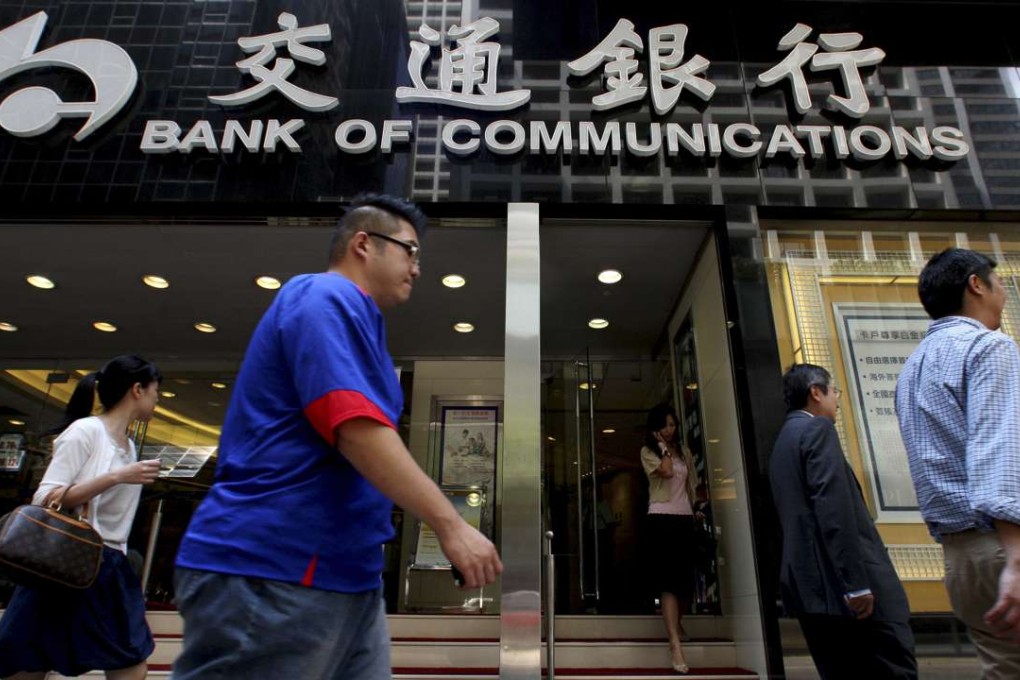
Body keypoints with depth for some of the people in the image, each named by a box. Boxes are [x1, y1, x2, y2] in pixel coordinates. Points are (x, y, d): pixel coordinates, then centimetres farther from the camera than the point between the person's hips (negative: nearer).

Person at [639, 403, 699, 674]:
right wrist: (663, 446, -7)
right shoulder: (648, 451, -1)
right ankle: (675, 643, -9)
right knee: (669, 581, -10)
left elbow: (692, 484, 20)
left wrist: (696, 508, 13)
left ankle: (677, 623, 38)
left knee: (688, 580, 10)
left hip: (685, 519, 5)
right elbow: (666, 471, -17)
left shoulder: (684, 451, 14)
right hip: (661, 519, -5)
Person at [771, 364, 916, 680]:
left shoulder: (783, 441, 21)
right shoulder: (818, 429, -6)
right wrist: (857, 583, -19)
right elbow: (834, 508, -17)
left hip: (809, 585, 9)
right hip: (837, 582, -9)